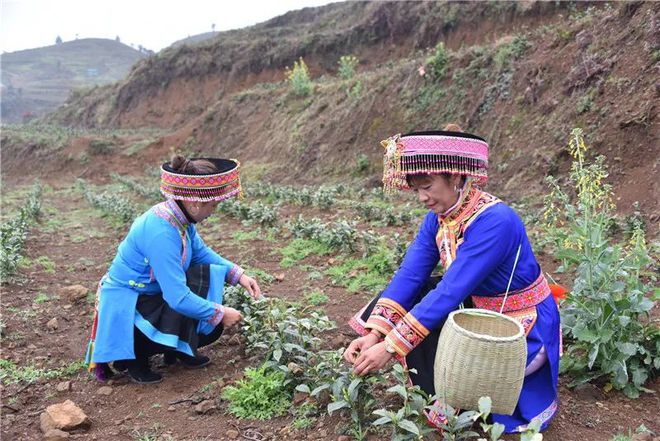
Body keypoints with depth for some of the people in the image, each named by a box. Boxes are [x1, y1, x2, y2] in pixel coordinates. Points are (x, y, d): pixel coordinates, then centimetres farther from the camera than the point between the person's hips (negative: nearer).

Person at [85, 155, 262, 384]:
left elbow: (201, 252, 10)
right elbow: (178, 298, -34)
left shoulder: (178, 216, -7)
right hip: (125, 308, -8)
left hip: (153, 294, 8)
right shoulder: (161, 232, -33)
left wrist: (238, 275, -1)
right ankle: (131, 356, -2)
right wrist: (220, 314, -21)